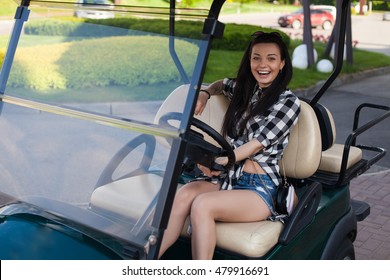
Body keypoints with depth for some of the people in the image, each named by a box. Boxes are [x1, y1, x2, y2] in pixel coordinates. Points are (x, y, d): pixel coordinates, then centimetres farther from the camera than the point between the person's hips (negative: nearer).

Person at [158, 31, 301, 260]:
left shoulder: (288, 102, -1)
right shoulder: (243, 88, 17)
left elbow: (258, 143, -13)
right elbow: (221, 84, 41)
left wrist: (222, 161, -29)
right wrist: (205, 93, 17)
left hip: (261, 189, -5)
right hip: (228, 178, 5)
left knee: (202, 205, -32)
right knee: (185, 193, -27)